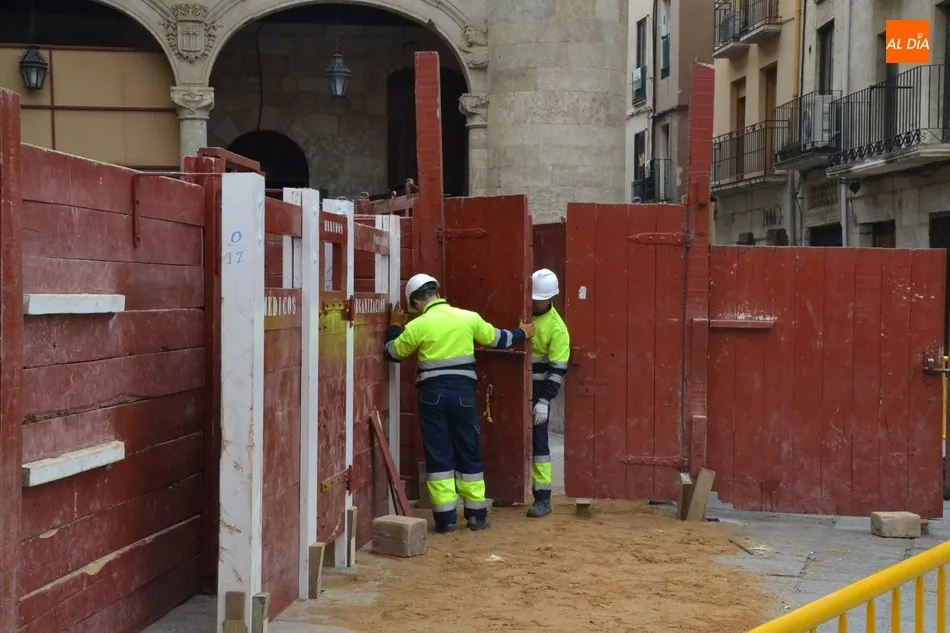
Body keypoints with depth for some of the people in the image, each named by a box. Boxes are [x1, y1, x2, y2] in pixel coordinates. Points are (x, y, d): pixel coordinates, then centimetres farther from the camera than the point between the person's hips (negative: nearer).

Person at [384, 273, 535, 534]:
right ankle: (477, 515, 16)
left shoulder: (417, 326, -6)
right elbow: (496, 339, 16)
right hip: (462, 391, 2)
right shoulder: (468, 318, 1)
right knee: (469, 453, 11)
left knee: (438, 455, 5)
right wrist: (521, 334, 34)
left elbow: (393, 352, 8)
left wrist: (395, 327, 25)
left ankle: (445, 518, 4)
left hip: (433, 394, -2)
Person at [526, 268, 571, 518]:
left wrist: (544, 401, -17)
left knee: (538, 441, -3)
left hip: (537, 393, -4)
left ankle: (543, 497, 2)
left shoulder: (556, 327, -10)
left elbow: (557, 369, -12)